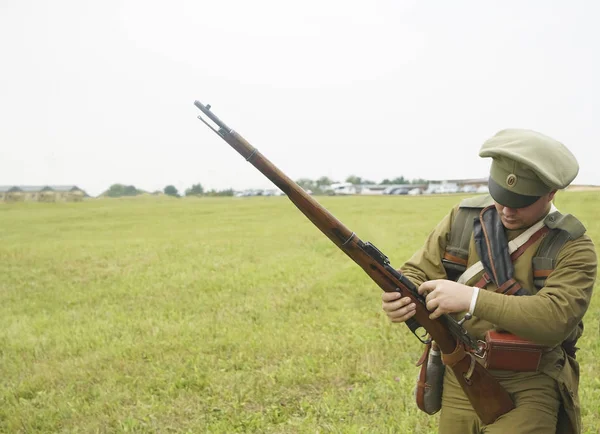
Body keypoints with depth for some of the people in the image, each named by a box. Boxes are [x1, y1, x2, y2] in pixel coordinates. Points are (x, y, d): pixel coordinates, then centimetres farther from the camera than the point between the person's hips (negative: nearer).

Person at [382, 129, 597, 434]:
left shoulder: (573, 248, -11)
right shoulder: (462, 219, 0)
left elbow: (556, 318, -25)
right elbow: (418, 272, 1)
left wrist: (472, 299, -34)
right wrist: (400, 295, -24)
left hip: (526, 395, -3)